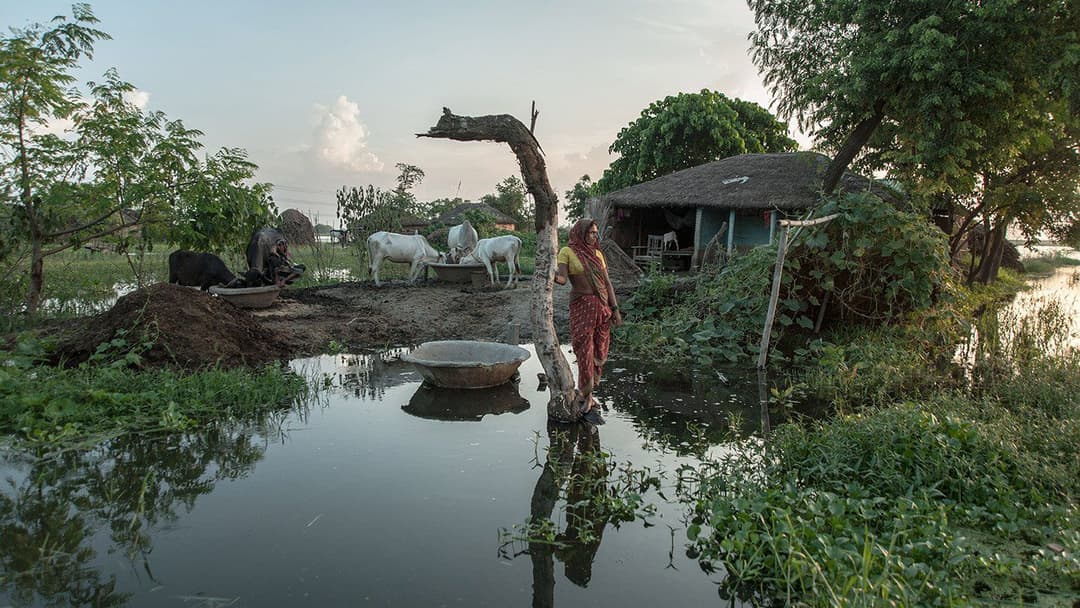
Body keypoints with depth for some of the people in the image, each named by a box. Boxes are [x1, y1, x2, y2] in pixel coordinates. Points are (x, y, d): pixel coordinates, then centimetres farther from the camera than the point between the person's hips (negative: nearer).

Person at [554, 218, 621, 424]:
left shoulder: (597, 254, 13)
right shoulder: (567, 252, -3)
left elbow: (607, 283, 12)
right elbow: (561, 278, -17)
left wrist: (615, 309, 6)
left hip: (602, 307, 6)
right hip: (582, 307, -6)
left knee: (599, 354, 7)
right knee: (586, 354, -7)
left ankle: (584, 393, 22)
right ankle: (587, 404, 0)